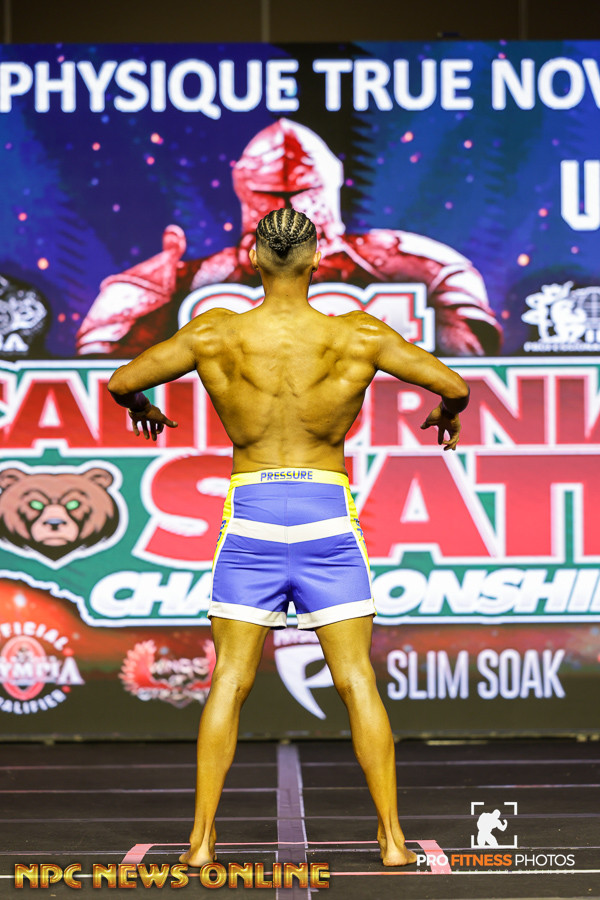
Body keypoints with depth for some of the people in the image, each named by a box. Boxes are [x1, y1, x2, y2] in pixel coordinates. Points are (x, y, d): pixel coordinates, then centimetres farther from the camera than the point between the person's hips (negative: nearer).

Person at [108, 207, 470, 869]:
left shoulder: (214, 334, -3)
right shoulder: (360, 336, -5)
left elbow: (121, 383, 5)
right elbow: (453, 385, 1)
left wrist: (142, 409, 28)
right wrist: (448, 415, 24)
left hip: (250, 516, 0)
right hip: (327, 515, 0)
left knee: (229, 683, 7)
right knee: (356, 682, 5)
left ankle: (202, 839, 5)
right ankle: (392, 838, 5)